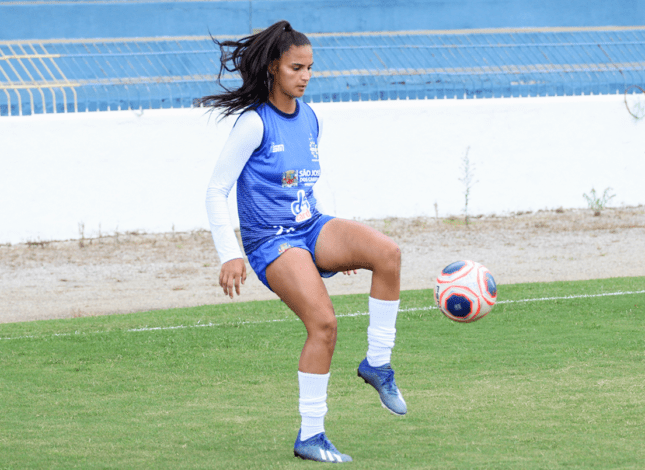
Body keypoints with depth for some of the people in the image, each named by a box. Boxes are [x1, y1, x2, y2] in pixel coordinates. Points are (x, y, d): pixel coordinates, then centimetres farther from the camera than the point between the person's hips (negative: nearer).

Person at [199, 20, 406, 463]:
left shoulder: (311, 119, 12)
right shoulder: (254, 123, -10)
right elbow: (216, 191, -9)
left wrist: (334, 247, 23)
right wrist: (230, 255, -17)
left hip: (311, 227, 6)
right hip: (271, 241, -6)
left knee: (387, 252, -22)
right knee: (323, 322, -24)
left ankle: (377, 363, -10)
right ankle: (310, 436, -13)